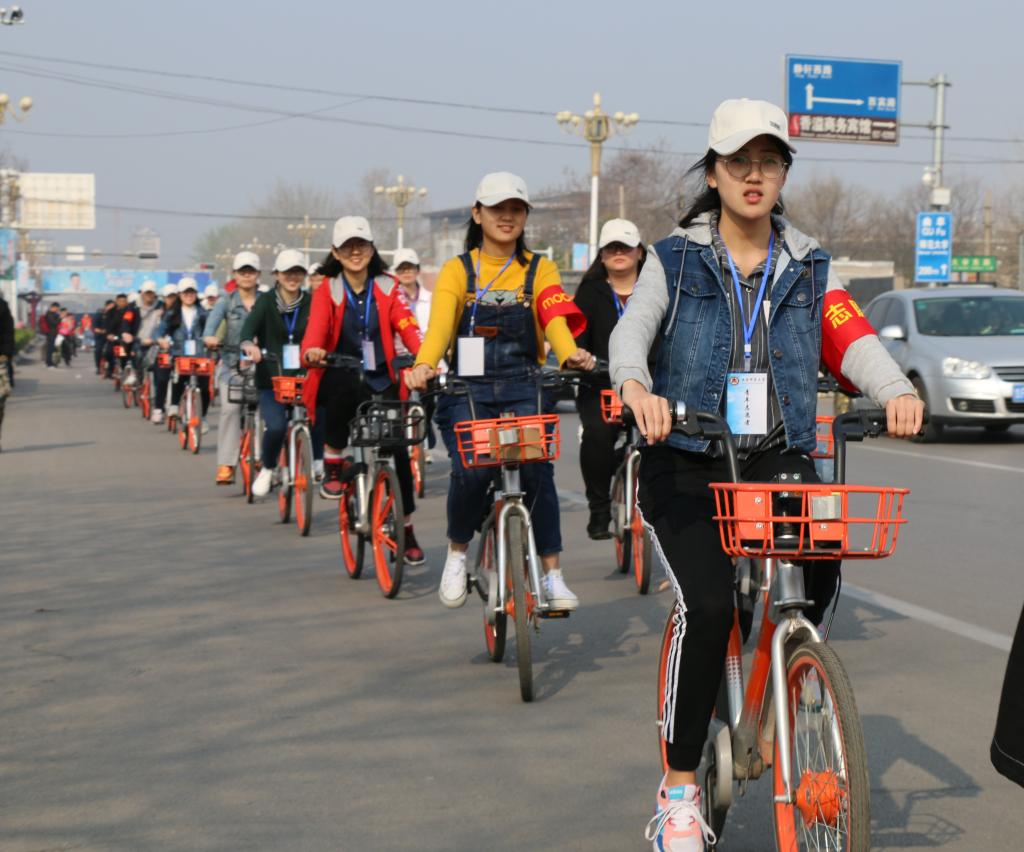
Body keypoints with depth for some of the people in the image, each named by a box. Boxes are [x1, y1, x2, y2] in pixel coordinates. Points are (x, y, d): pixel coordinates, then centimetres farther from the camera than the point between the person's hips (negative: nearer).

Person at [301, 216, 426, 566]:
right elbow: (316, 328, -16)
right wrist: (312, 351, -40)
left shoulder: (387, 287, 4)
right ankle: (333, 466, -16)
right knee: (344, 386, -38)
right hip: (340, 378, -2)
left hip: (381, 382, 2)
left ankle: (407, 534, 13)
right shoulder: (327, 291, 0)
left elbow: (407, 326, -9)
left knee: (398, 452, -6)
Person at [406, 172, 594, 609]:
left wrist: (571, 354, -29)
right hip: (468, 390, -1)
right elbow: (440, 323, -8)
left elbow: (556, 319, -6)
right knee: (471, 470, -23)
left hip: (522, 390, 1)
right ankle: (457, 554, 5)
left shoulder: (539, 269, 11)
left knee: (536, 469, -22)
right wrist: (424, 365, -29)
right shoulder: (457, 271, 9)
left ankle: (552, 575, -10)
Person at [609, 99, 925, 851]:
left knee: (818, 577, -25)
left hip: (779, 463, 2)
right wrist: (637, 388, -34)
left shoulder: (808, 267, 12)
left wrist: (897, 391, -25)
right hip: (688, 466, -2)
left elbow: (853, 339, -4)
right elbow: (632, 331, -11)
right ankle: (680, 787, -7)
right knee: (708, 606, -21)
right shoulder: (677, 260, 6)